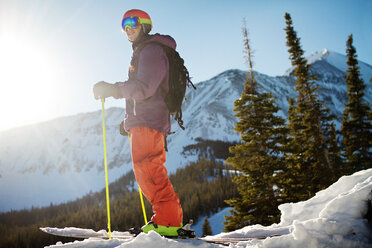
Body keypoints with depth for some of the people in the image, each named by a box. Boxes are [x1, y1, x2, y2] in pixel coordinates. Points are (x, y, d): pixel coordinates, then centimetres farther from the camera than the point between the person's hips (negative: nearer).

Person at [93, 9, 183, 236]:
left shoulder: (152, 50, -5)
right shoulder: (142, 53, 29)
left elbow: (144, 87, -18)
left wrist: (112, 89, -20)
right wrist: (129, 120, 27)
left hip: (148, 120, -11)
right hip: (143, 121, 11)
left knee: (148, 170, -16)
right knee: (148, 172, 9)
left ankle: (169, 220, -16)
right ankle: (167, 218, 11)